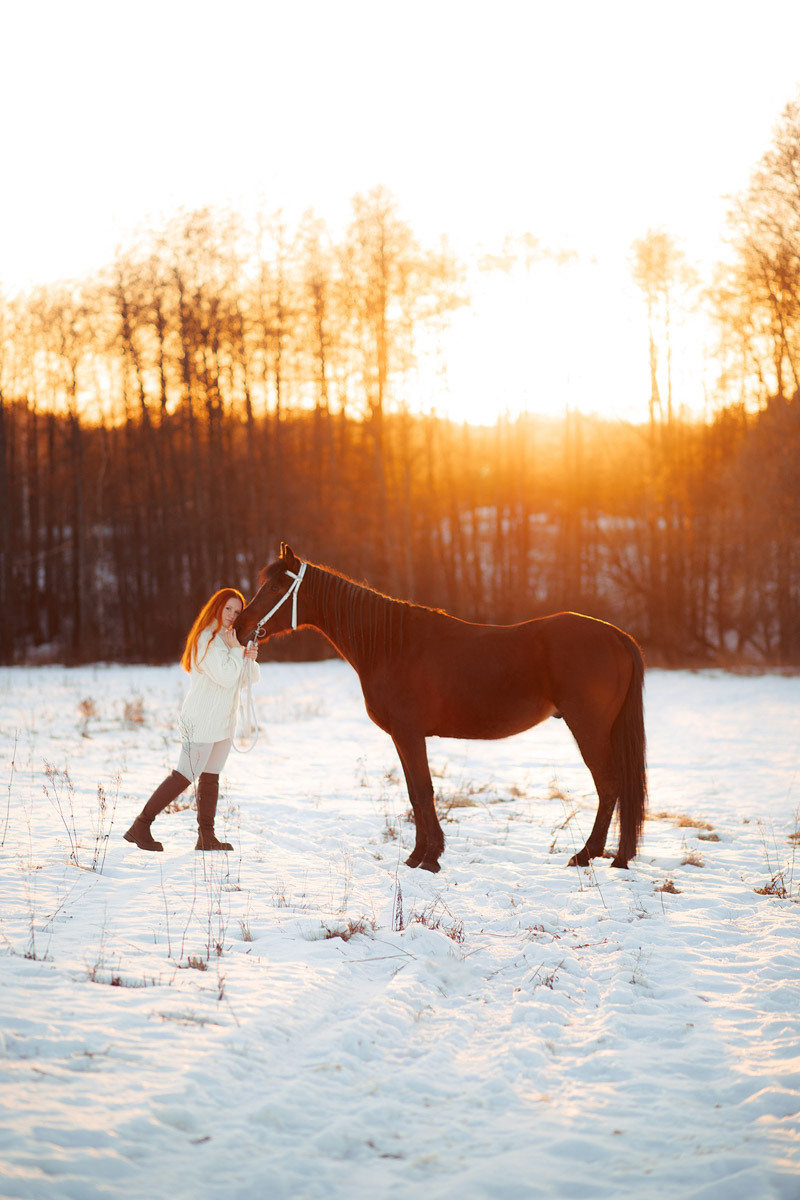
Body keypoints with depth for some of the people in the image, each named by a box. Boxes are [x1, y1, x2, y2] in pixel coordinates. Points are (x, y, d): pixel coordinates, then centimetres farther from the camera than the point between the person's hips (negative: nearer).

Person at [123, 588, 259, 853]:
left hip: (222, 721, 9)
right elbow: (226, 677, -23)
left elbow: (252, 677, 13)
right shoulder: (206, 640, -14)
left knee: (210, 777, 10)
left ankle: (206, 837, 14)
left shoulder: (229, 639, 15)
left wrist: (250, 658, -6)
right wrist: (236, 651, -12)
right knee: (185, 776, -9)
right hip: (201, 722, -9)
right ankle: (140, 827, -4)